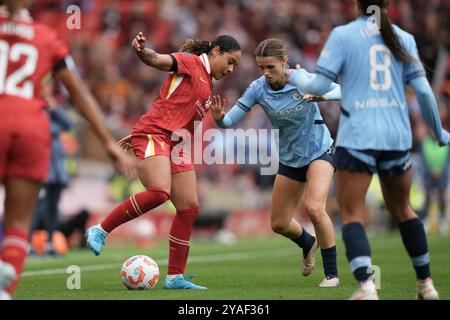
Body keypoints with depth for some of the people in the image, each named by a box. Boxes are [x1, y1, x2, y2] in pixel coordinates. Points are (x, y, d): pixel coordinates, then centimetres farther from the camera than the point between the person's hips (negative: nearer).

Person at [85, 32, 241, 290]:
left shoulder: (208, 87, 25)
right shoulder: (190, 63, 0)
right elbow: (158, 60, -17)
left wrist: (139, 135, 26)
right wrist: (142, 50, -39)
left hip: (175, 143, 9)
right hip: (153, 135, -9)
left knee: (190, 208, 2)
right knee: (160, 192, -29)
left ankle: (175, 277, 8)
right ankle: (100, 231, -15)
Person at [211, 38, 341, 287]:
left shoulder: (303, 79, -21)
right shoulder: (258, 89, -16)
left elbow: (342, 91, -23)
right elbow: (230, 120, -18)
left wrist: (322, 96, -43)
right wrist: (219, 118, -41)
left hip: (319, 150, -4)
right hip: (289, 159, 4)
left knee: (314, 208, -27)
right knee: (279, 224, 10)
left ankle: (331, 273, -12)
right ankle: (308, 244, 46)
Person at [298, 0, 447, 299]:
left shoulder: (343, 35, -2)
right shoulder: (404, 38, 7)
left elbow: (320, 86, -6)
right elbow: (423, 90, 2)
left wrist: (294, 76, 15)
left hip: (358, 137, -4)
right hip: (397, 137, 4)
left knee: (351, 214, 0)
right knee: (402, 209, 20)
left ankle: (366, 286, -18)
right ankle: (426, 283, 23)